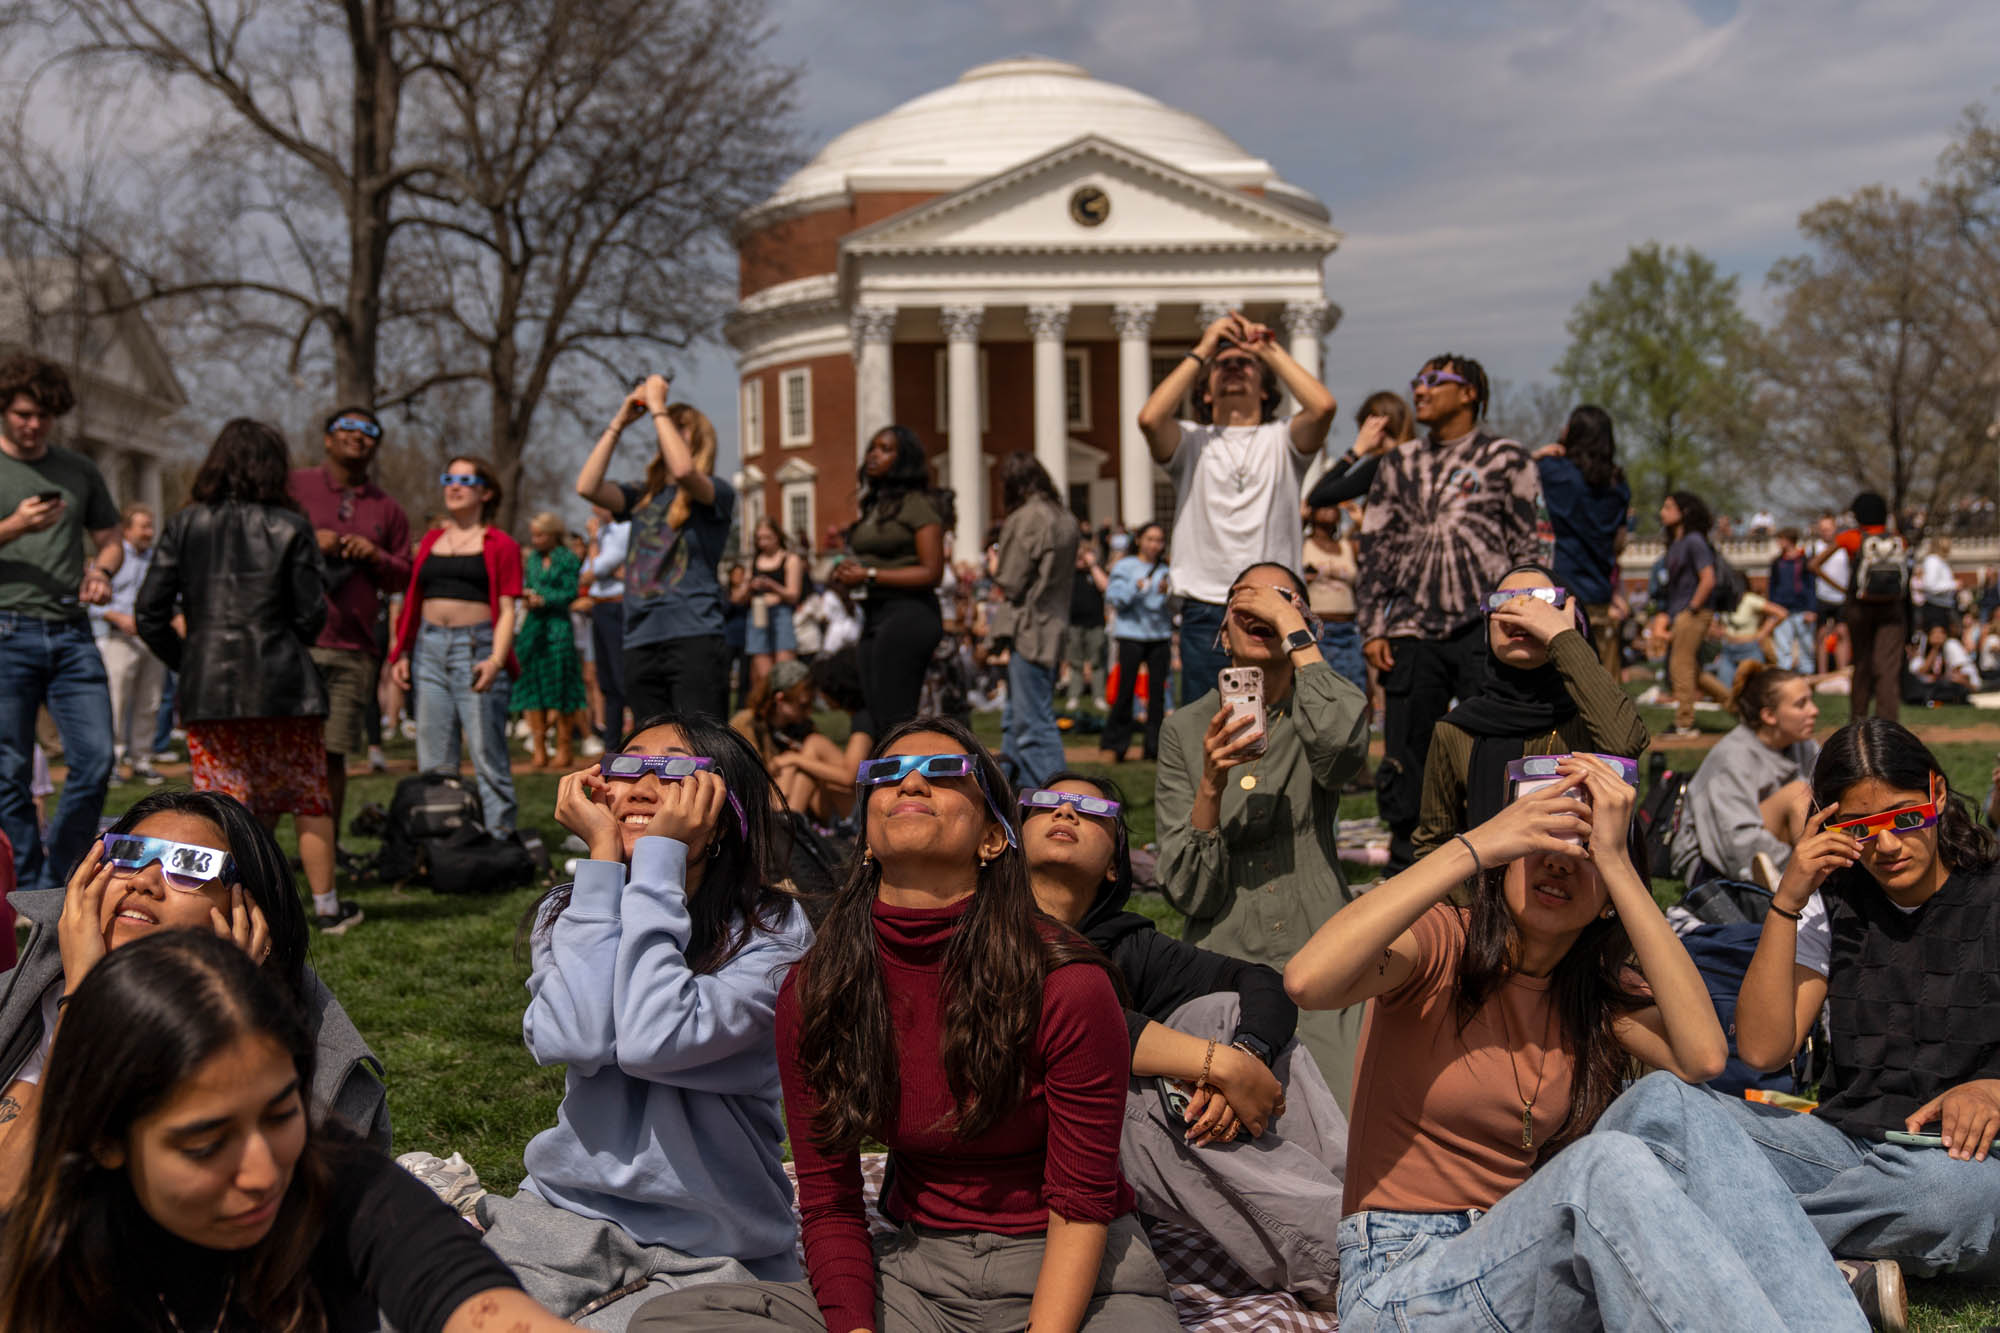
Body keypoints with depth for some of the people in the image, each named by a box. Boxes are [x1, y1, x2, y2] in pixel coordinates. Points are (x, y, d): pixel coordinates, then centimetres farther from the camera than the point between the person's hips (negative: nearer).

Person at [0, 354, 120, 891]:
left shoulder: (79, 470, 15)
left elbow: (110, 539, 22)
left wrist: (101, 571, 0)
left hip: (72, 634, 3)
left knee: (96, 761, -4)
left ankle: (57, 880, 12)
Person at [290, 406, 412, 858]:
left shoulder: (388, 509, 18)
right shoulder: (293, 486, 9)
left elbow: (403, 578, 18)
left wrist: (376, 557, -3)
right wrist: (308, 543, -8)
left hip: (355, 648, 3)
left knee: (333, 753, 3)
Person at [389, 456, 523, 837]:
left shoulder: (500, 545, 3)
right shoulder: (430, 541, 18)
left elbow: (506, 610, -3)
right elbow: (413, 601, 20)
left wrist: (496, 659, -17)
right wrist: (402, 653, 10)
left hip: (477, 647, -5)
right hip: (430, 648, 5)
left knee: (488, 757, -8)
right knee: (433, 762, 6)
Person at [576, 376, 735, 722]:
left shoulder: (717, 493, 4)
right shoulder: (642, 498, 18)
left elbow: (683, 470, -18)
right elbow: (587, 487, 3)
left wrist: (657, 408, -7)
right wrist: (619, 423, 6)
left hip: (694, 639, -5)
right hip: (641, 644, 5)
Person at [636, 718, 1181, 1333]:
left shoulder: (1067, 984, -16)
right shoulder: (812, 993, -4)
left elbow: (1081, 1205, -10)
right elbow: (829, 1203, 1)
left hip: (1070, 1277, -3)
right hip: (920, 1269, 4)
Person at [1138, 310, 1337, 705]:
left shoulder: (1282, 439, 10)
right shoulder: (1191, 442, 10)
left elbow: (1323, 406, -11)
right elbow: (1150, 418, -11)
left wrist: (1269, 349, 0)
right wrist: (1202, 351, -1)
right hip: (1206, 616, 0)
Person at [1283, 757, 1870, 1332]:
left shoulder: (1602, 992, 9)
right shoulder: (1441, 944, -4)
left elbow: (1704, 1055, -16)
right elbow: (1307, 980, -28)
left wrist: (1616, 859, -16)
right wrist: (1474, 845, -24)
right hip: (1404, 1284, -4)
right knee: (1609, 1162, -33)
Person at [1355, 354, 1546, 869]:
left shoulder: (1505, 459, 6)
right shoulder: (1399, 464, 17)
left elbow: (1529, 551, 5)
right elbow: (1375, 550, 16)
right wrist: (1373, 628, 7)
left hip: (1485, 632, -3)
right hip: (1411, 633, 3)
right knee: (1403, 761, 5)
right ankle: (1404, 874, 16)